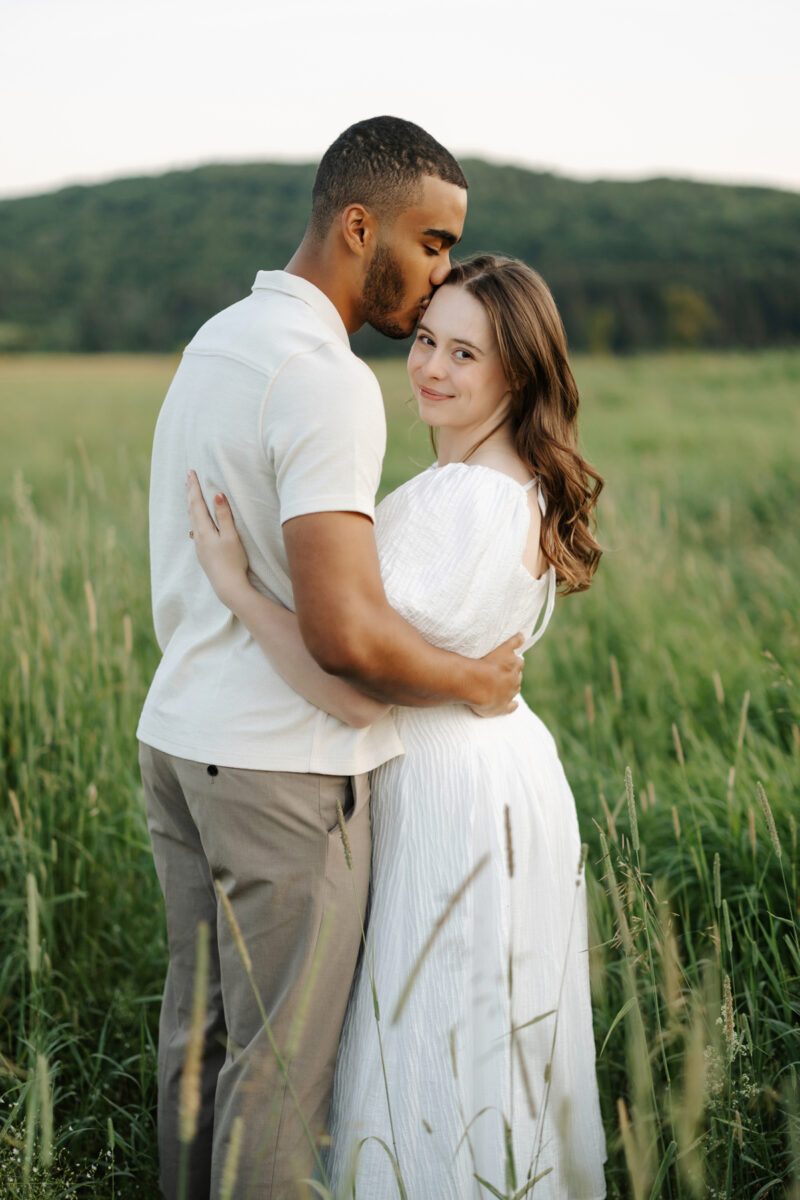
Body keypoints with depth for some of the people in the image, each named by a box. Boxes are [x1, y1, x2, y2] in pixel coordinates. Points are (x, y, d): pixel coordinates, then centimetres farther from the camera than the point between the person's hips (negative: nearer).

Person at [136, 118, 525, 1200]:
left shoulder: (215, 339, 10)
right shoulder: (330, 383, -21)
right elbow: (345, 636, -29)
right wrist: (478, 682, -11)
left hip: (178, 734, 9)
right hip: (284, 763, -9)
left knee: (200, 1025, 20)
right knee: (282, 1061, 5)